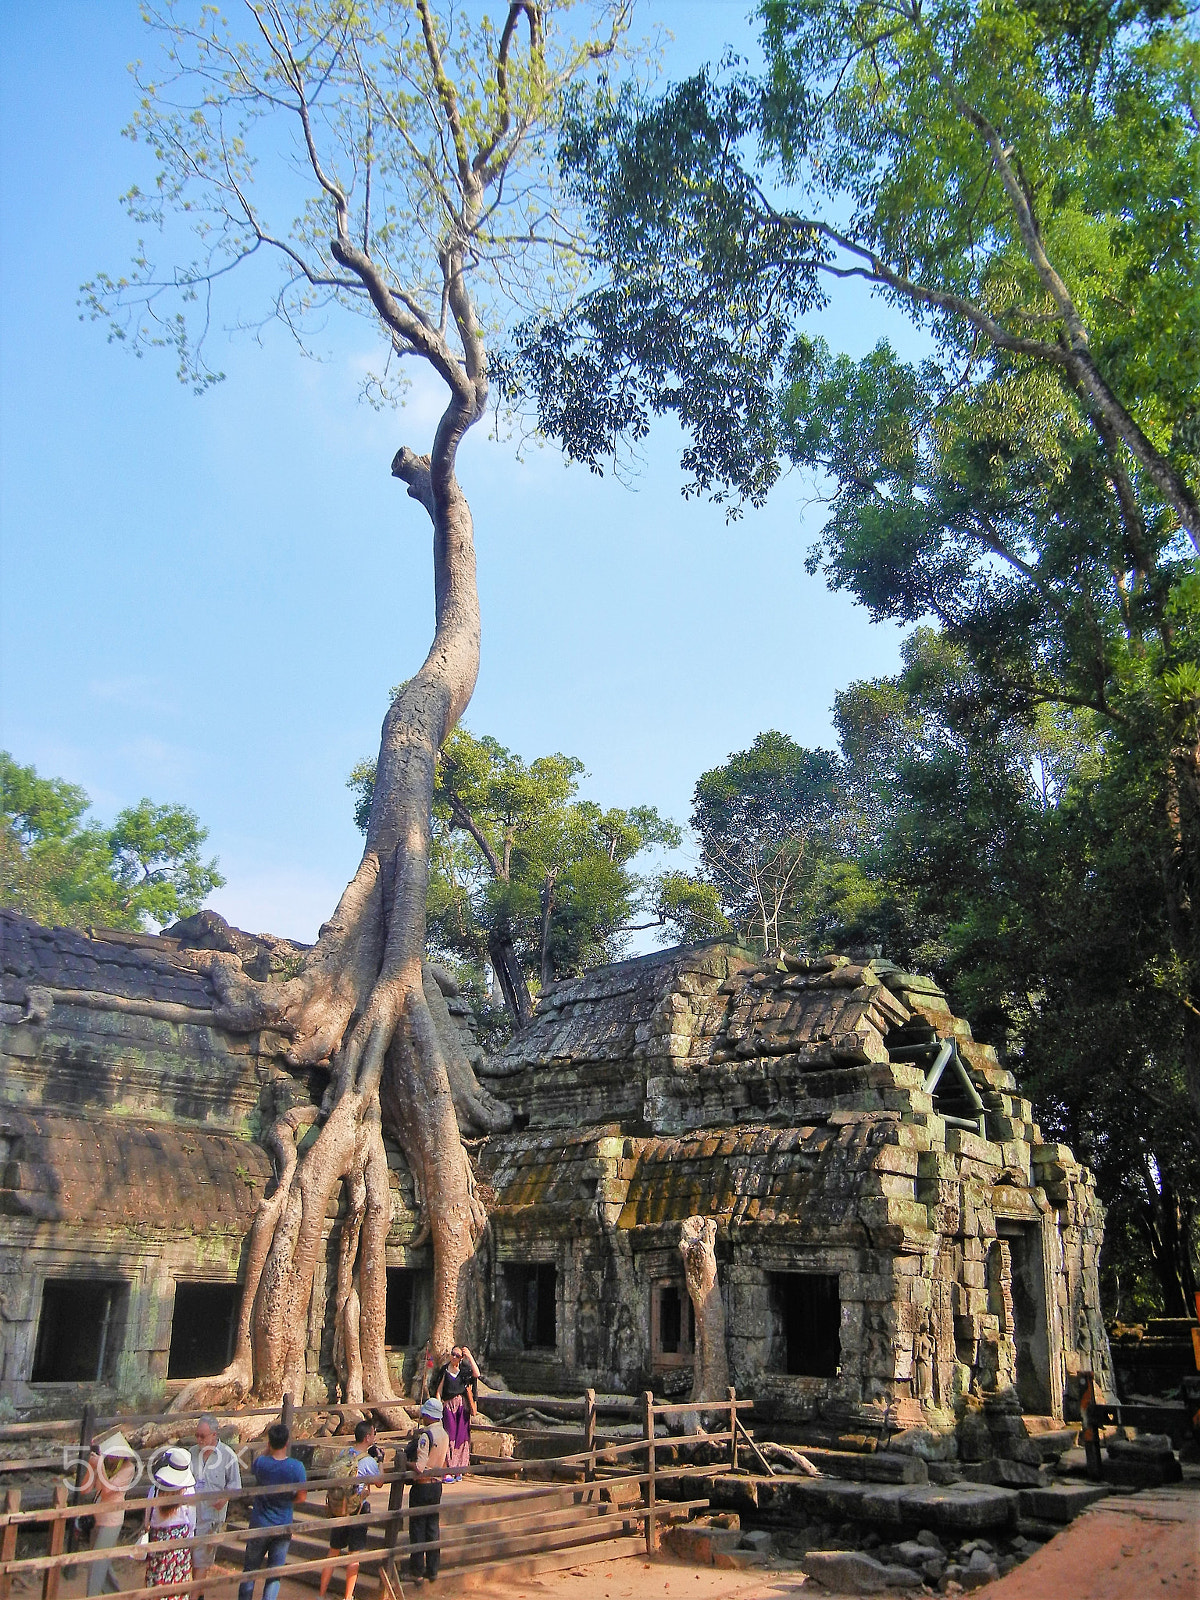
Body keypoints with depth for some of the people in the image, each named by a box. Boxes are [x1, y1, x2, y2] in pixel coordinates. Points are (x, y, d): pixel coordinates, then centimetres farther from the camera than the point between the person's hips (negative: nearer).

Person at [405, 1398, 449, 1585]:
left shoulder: (425, 1435, -20)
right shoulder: (444, 1435, 5)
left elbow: (419, 1467, -24)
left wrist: (405, 1463, -10)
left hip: (422, 1486, -7)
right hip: (437, 1485, 7)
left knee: (417, 1527, 3)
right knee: (433, 1527, 14)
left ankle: (417, 1571, 9)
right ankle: (432, 1570, 20)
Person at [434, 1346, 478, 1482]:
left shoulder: (465, 1370, 6)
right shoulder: (445, 1371, 3)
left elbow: (476, 1374, -12)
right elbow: (438, 1391, 2)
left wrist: (470, 1356, -13)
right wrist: (439, 1407, -9)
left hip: (463, 1406, 2)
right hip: (449, 1406, -2)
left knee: (461, 1437, 1)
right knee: (450, 1437, -8)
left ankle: (458, 1471, 10)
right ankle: (448, 1473, -6)